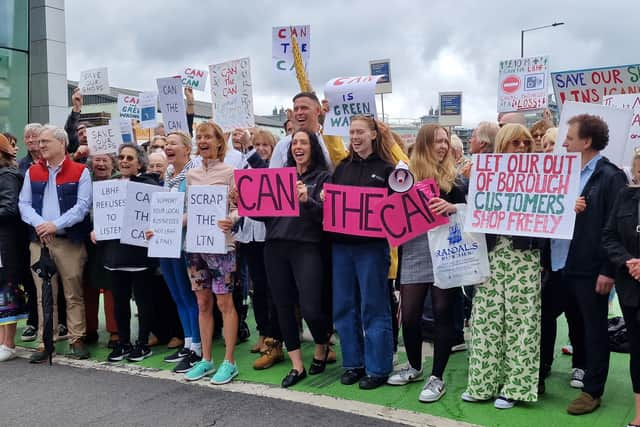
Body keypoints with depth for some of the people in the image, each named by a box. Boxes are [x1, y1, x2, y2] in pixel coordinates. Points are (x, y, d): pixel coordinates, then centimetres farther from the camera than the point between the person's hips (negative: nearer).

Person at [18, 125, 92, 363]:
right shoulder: (32, 172, 13)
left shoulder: (80, 172, 0)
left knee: (74, 293, 2)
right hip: (39, 240, 3)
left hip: (70, 241, -3)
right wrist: (38, 224, -12)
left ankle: (76, 339, 12)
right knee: (44, 294, 7)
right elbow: (24, 204, 7)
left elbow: (83, 206, -9)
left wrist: (55, 224, -17)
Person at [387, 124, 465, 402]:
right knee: (409, 315, 5)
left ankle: (437, 377, 16)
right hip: (414, 254, 2)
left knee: (442, 313, 3)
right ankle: (414, 367, 31)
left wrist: (452, 207, -21)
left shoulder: (453, 177, 5)